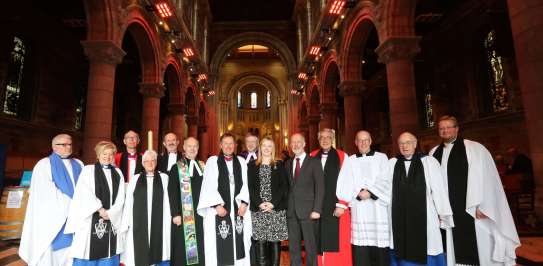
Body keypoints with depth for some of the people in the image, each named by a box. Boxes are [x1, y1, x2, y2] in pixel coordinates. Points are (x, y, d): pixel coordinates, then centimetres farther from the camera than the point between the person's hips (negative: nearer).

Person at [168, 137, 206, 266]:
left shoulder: (203, 167, 10)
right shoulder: (177, 168, -2)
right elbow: (172, 193, -6)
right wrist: (175, 214, -13)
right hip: (183, 214, -3)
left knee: (200, 247, 9)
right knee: (183, 248, 3)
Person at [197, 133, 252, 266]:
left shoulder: (241, 161, 10)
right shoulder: (212, 161, 1)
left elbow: (245, 184, 7)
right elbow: (209, 186, -5)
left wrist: (244, 202, -5)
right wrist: (217, 205, -14)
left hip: (238, 208, 3)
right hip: (219, 208, -3)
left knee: (239, 243, 6)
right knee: (219, 245, -1)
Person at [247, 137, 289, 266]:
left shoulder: (279, 165, 8)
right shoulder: (252, 165, 10)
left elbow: (284, 186, 1)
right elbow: (250, 187, 4)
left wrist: (273, 203, -9)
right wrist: (259, 203, -9)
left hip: (277, 209, 0)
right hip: (258, 209, 1)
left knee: (275, 240, 2)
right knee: (260, 241, -1)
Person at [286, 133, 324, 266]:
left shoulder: (314, 162, -2)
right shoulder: (288, 163, 13)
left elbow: (320, 187, -7)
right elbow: (288, 186, 12)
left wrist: (317, 209, -14)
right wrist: (285, 206, 2)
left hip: (308, 210, -4)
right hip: (291, 210, 4)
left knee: (310, 246, 4)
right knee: (293, 246, 11)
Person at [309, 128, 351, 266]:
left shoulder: (342, 156, 0)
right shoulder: (312, 157, 8)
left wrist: (341, 205, -10)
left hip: (336, 207, -2)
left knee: (337, 243, 3)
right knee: (318, 243, 6)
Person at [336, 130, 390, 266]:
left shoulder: (382, 158, 9)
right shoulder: (349, 161, 11)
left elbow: (386, 182, -2)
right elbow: (343, 186, 3)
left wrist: (371, 192, -13)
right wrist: (358, 193, -12)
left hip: (378, 210, 0)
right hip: (359, 210, 1)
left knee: (380, 246, 0)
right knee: (361, 250, -1)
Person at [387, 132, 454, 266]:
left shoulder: (429, 161, -2)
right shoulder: (391, 163, 4)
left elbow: (438, 189, -1)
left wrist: (443, 215, 0)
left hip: (424, 217, -2)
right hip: (399, 218, 2)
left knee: (426, 253, 7)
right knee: (403, 253, 11)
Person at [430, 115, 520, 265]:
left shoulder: (474, 148, -1)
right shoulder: (434, 153, 11)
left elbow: (486, 178, -6)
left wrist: (482, 206, -12)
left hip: (471, 210, -3)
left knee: (476, 250, 4)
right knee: (452, 251, 9)